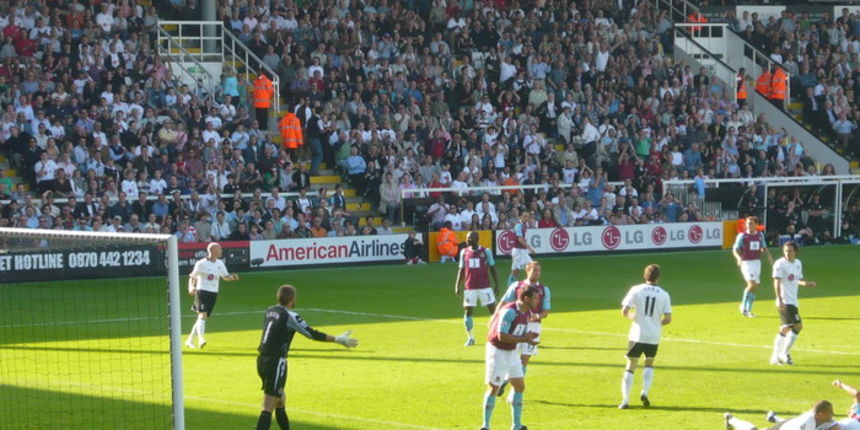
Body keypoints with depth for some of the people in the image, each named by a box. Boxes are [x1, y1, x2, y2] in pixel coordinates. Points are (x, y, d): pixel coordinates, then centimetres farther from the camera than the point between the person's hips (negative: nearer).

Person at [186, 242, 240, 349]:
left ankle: (190, 340, 20)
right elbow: (192, 276, -3)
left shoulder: (220, 264, 9)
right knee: (202, 315, -21)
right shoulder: (201, 264, -8)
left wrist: (232, 277, -3)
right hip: (202, 291, -6)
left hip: (213, 293, 6)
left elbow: (225, 277, 18)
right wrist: (191, 287, -20)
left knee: (203, 317, 10)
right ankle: (201, 339, -29)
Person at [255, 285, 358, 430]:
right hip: (276, 362, -8)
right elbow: (312, 334, -11)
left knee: (280, 401, 22)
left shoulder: (270, 311, 8)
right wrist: (338, 339, -2)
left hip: (262, 360, 8)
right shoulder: (289, 316, -14)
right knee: (268, 410, -10)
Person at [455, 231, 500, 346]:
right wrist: (457, 286, 5)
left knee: (493, 309, -3)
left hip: (485, 287, -2)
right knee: (468, 311, 2)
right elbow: (462, 270, 11)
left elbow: (492, 269, 3)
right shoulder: (464, 252, 6)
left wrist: (496, 285, -2)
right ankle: (470, 338, 13)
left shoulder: (486, 252, -1)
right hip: (470, 288, 2)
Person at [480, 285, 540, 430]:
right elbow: (502, 336, -28)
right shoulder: (510, 312, -24)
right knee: (493, 388, -4)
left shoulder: (527, 313, 4)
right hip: (497, 351, -9)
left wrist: (529, 338, -10)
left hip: (512, 352, 9)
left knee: (520, 386, 7)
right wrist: (525, 339, -27)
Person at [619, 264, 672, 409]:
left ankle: (625, 400, -2)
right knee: (649, 364, 24)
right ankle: (645, 392, 6)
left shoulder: (636, 290, -4)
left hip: (637, 335, -1)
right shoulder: (664, 295, 0)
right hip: (654, 336, 1)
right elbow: (668, 318, -4)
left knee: (630, 367, 5)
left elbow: (624, 311, -8)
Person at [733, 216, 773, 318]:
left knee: (754, 286, 7)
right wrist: (739, 258, -28)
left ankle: (748, 310, 18)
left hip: (757, 262, 5)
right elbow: (735, 249, -9)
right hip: (746, 262, -5)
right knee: (752, 284, -20)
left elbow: (764, 248, 18)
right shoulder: (742, 236, -7)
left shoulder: (760, 235, 7)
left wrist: (769, 255, -1)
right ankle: (744, 306, -4)